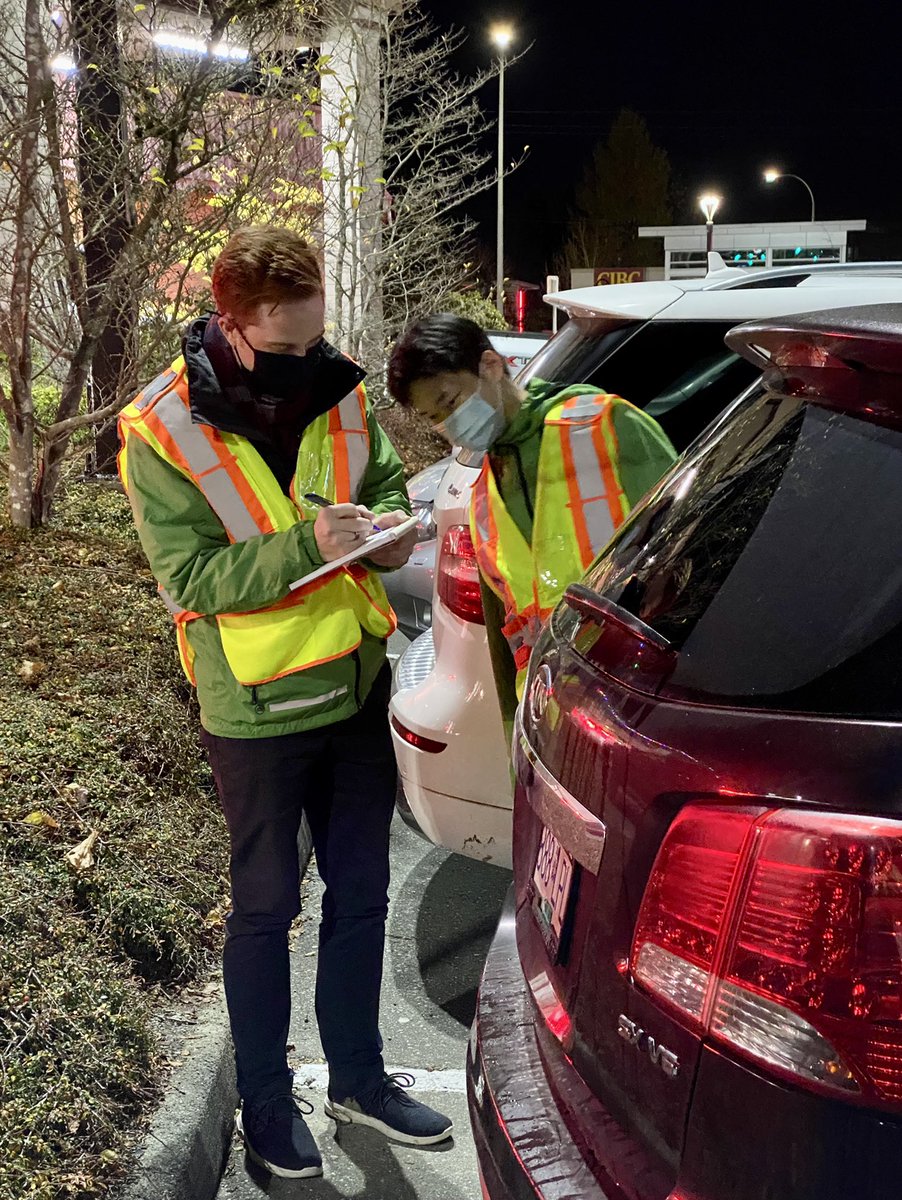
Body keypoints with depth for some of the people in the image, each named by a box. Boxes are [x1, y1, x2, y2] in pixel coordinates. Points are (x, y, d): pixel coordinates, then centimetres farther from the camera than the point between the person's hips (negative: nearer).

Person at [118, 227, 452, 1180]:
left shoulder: (336, 391, 0)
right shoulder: (161, 431, -15)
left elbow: (386, 480, 13)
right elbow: (190, 577, -18)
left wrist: (390, 522, -10)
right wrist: (306, 545, -30)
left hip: (357, 684, 5)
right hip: (256, 708, -5)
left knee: (361, 894, 16)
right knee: (265, 909, 10)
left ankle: (357, 1076, 36)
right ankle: (265, 1100, 31)